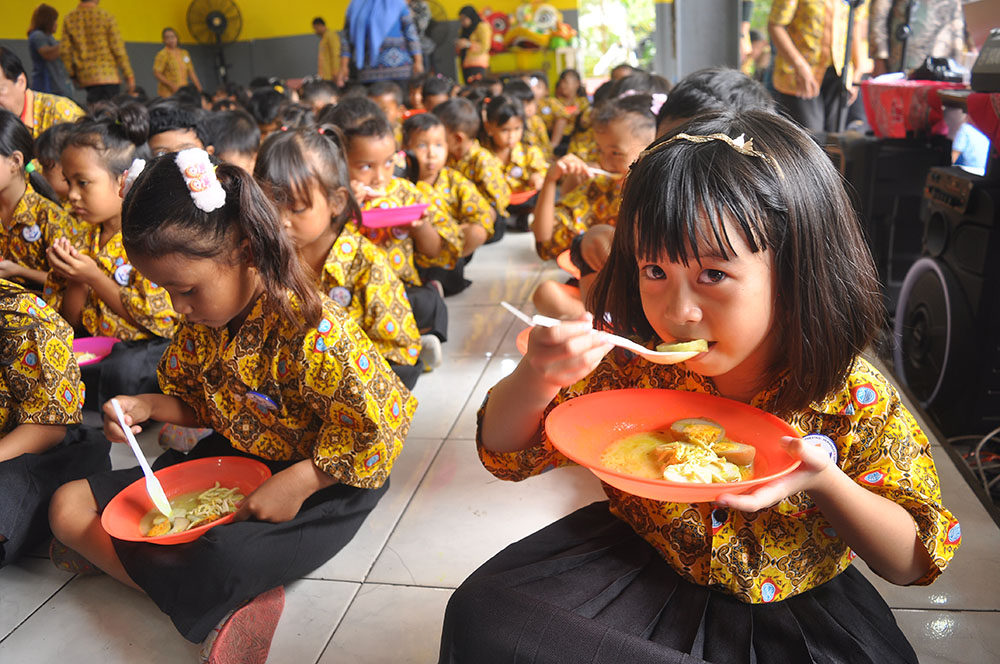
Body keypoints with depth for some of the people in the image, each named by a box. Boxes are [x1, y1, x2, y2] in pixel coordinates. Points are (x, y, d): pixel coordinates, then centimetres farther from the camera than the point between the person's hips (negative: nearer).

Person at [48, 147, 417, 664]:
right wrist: (144, 407, -7)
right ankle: (214, 608, -12)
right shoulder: (201, 323, -2)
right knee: (68, 505, 2)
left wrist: (298, 483, -28)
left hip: (320, 484, -8)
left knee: (224, 561, -40)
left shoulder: (314, 334, -27)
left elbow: (382, 425, -24)